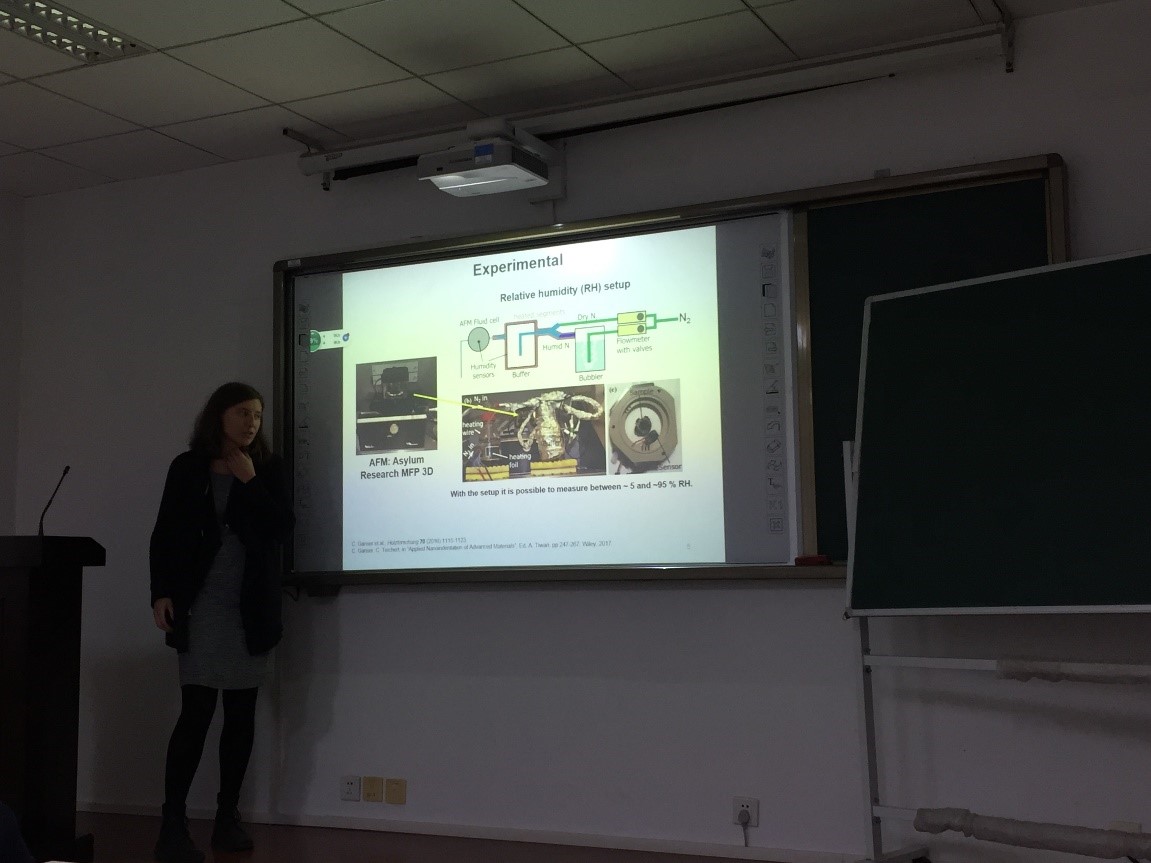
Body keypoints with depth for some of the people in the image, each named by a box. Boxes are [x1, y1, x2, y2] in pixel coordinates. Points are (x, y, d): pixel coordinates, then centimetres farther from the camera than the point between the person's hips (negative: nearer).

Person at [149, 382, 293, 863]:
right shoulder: (188, 468, 3)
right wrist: (161, 594, -8)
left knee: (241, 714, 6)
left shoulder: (269, 468, 6)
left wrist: (250, 482, -10)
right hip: (201, 607, -2)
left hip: (251, 609, 2)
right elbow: (166, 535, 2)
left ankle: (227, 816, 16)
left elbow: (282, 529, -4)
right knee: (196, 712, -10)